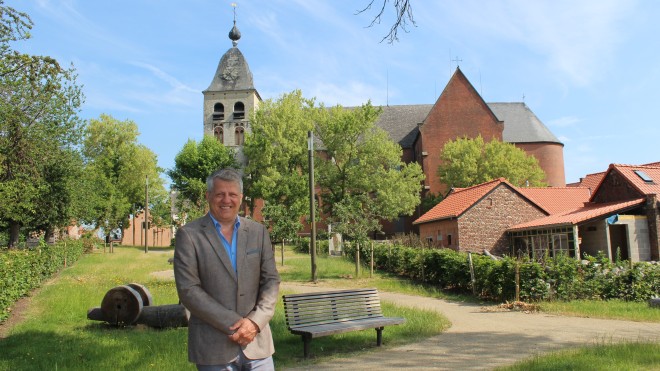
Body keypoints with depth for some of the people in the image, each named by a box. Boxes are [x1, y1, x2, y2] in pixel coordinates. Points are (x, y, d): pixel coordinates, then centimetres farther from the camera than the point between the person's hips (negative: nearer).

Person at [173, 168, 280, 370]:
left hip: (257, 340, 3)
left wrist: (255, 321, -10)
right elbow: (188, 290, -9)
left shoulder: (258, 231, 7)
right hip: (212, 346, -2)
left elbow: (271, 280, 5)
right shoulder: (189, 234, -3)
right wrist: (234, 324, -13)